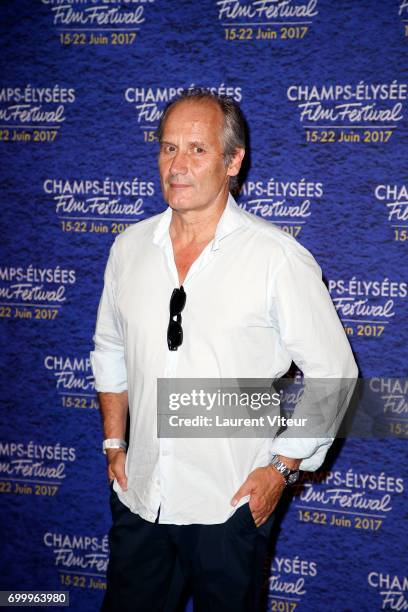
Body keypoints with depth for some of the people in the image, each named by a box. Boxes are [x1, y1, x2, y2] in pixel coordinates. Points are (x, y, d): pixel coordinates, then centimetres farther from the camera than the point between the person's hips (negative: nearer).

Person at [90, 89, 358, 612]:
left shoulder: (280, 260, -14)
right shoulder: (130, 247, 1)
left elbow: (333, 377, -8)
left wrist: (281, 468, -9)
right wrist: (114, 443, 10)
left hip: (230, 505, -4)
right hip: (138, 493, 4)